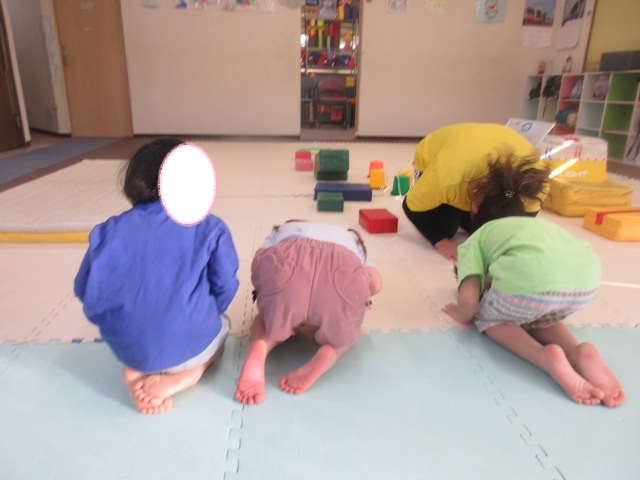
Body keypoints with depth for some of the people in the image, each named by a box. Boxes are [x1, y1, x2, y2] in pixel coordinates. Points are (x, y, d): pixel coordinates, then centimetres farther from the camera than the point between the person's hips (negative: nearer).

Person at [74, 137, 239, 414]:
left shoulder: (109, 231, -3)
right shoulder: (210, 228, -9)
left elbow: (85, 290, 3)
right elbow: (225, 288, -7)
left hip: (128, 348, 3)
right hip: (189, 345, -3)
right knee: (220, 325, 31)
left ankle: (138, 372, 4)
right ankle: (184, 375, 1)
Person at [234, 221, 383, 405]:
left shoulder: (283, 230, 43)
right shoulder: (350, 239, 44)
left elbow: (258, 261, 20)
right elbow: (375, 283, 24)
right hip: (344, 270, 1)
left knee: (270, 323, 32)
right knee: (345, 333, 32)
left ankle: (259, 348, -3)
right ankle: (329, 353, -2)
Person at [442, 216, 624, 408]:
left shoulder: (471, 245, 25)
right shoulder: (531, 227, 43)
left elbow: (468, 298, 7)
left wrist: (464, 316, 27)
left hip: (531, 275, -6)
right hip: (586, 275, 6)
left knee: (489, 318, 25)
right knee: (535, 317, 34)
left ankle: (546, 357, -2)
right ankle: (578, 353, 5)